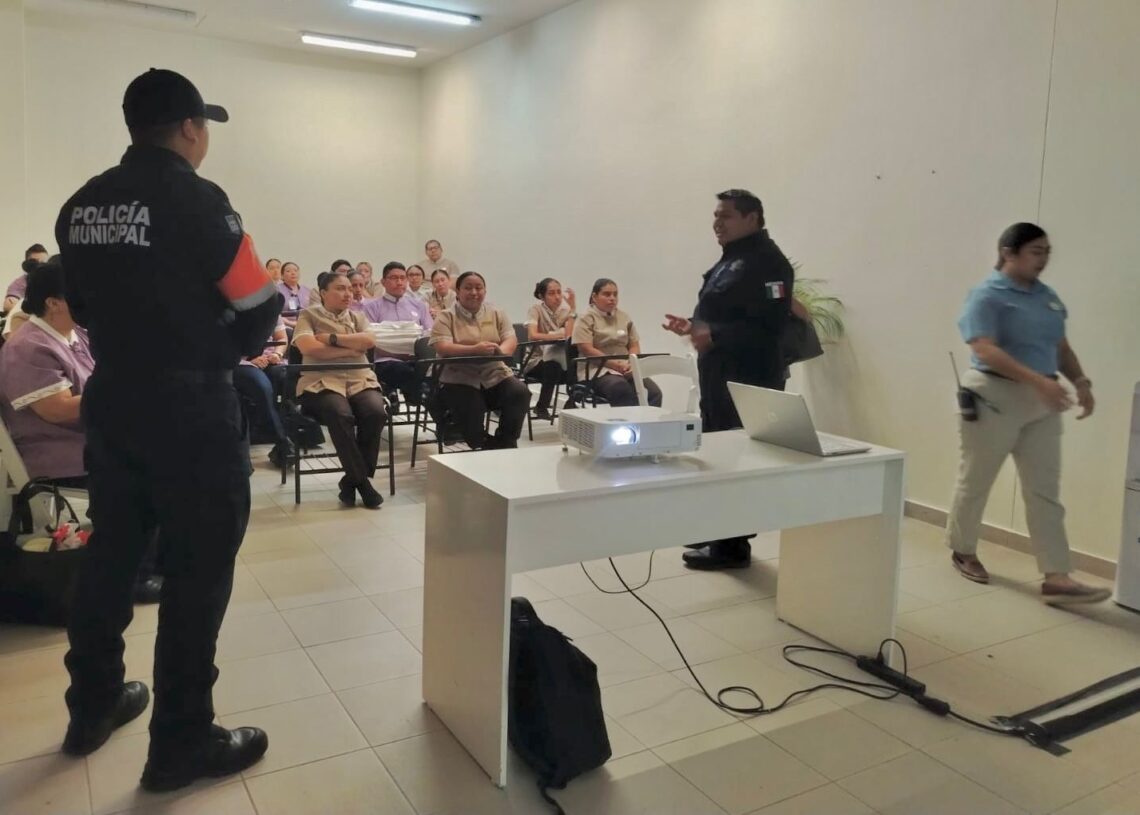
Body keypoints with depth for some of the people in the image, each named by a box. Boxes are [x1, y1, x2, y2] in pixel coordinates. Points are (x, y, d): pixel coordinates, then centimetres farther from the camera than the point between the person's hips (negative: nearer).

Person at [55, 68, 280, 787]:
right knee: (198, 571, 3)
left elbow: (86, 306, 13)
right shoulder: (196, 200, -15)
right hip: (191, 412, -7)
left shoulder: (81, 205, 6)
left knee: (111, 554, 19)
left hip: (111, 401, 7)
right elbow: (261, 307, -12)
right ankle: (182, 743, 13)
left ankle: (93, 707, 35)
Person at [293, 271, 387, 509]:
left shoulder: (358, 317, 21)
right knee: (341, 415, -36)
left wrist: (331, 338, -6)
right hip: (322, 381, -3)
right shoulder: (309, 315, 10)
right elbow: (308, 348, -9)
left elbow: (368, 341, 0)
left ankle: (352, 480, -14)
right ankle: (362, 480, -22)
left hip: (360, 379, 4)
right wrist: (350, 349, -3)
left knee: (376, 412, -29)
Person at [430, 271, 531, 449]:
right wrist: (474, 350, -27)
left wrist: (500, 351, -23)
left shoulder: (497, 314, 15)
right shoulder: (446, 317, 4)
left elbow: (511, 339, 2)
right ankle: (483, 448, -8)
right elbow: (442, 347, -11)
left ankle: (504, 445, -10)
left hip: (495, 375, 3)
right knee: (470, 409, -32)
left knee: (520, 393, -25)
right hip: (459, 379, -3)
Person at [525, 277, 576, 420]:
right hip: (537, 359, -3)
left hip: (561, 361, 3)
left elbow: (569, 335, -15)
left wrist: (572, 308, -16)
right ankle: (542, 407, -17)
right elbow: (532, 335, -23)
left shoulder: (565, 309, 4)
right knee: (553, 366, -35)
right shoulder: (536, 309, -5)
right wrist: (558, 335, -20)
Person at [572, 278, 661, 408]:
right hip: (598, 370, -5)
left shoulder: (624, 317, 18)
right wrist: (616, 365, -17)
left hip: (626, 370, 5)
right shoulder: (586, 319, 1)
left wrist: (630, 364, -7)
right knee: (624, 390, -37)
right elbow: (587, 350, -10)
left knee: (654, 392, -24)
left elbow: (634, 345, 16)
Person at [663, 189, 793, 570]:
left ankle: (733, 545, 3)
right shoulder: (731, 259, 18)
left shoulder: (766, 262, -14)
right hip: (720, 372, 11)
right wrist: (693, 325, 11)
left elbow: (768, 324, -24)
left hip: (748, 376, -11)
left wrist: (714, 336, -30)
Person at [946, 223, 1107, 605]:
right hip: (995, 398, -6)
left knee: (1045, 490, 2)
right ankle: (963, 551, 29)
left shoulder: (1047, 296, 12)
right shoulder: (987, 295, -11)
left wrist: (1080, 381, -1)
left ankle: (1057, 579, 1)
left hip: (1041, 405, 7)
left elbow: (1061, 346, 17)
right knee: (975, 481, 8)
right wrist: (1038, 379, -31)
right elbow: (985, 349, -22)